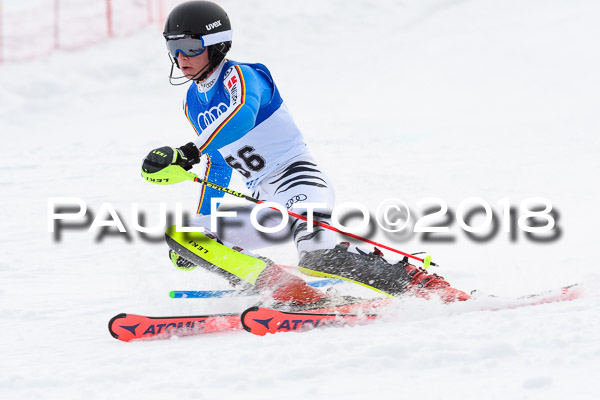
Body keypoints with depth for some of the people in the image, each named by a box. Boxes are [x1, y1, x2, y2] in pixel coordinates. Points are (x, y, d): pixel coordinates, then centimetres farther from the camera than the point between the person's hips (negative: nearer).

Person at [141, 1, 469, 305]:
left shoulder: (239, 76, -8)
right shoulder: (193, 104, 17)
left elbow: (240, 117, -32)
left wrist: (187, 153, -42)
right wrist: (201, 221, 32)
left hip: (295, 178, -9)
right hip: (263, 203, 9)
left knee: (319, 253, -36)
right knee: (183, 237, -9)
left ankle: (417, 281, -21)